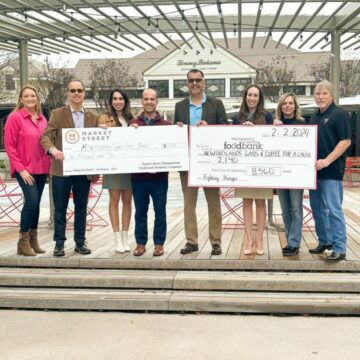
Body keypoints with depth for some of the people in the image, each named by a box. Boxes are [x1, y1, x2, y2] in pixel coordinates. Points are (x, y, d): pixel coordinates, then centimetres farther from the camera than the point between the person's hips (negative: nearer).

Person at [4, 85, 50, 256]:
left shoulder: (42, 118, 10)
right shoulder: (15, 117, -5)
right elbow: (9, 146, -7)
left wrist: (48, 165, 6)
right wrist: (20, 168, -12)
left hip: (41, 168, 5)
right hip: (25, 169, -5)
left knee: (36, 203, 9)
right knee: (31, 200, -16)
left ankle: (33, 240, 19)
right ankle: (23, 240, -1)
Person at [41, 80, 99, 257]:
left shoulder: (92, 117, 10)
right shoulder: (57, 114, 1)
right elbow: (46, 136, -8)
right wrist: (53, 150, -30)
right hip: (61, 169, -2)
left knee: (81, 208, 10)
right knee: (60, 208, 4)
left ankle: (80, 242, 21)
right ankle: (59, 243, 14)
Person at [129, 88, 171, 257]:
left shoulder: (166, 124, 4)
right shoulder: (133, 124, 7)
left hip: (160, 175, -1)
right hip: (138, 175, 1)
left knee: (160, 211, 5)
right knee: (140, 211, 8)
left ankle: (159, 243, 15)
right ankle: (140, 243, 17)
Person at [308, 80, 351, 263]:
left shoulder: (339, 114, -6)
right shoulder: (314, 116, 16)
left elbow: (346, 141, -14)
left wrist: (327, 161, -20)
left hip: (331, 171, -8)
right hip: (315, 170, 8)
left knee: (334, 210, -8)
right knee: (317, 208, 14)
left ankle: (339, 249, -3)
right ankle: (324, 241, 27)